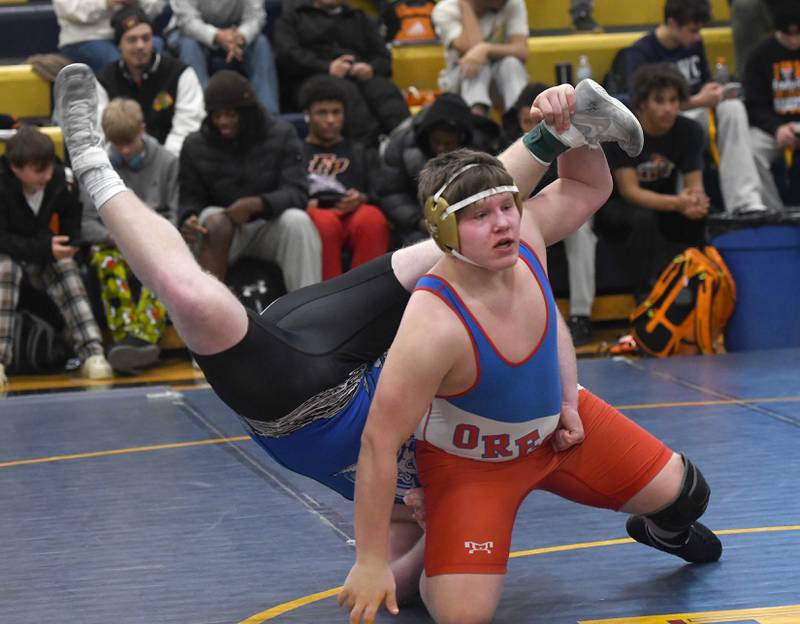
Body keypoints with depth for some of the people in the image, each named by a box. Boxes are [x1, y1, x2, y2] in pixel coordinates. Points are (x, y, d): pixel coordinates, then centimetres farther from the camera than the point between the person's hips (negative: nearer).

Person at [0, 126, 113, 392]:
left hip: (45, 252, 3)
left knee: (68, 271, -24)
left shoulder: (62, 179, -14)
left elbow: (72, 220, 5)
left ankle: (92, 353, -31)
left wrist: (64, 246, -13)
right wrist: (45, 249, -35)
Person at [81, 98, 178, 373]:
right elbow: (87, 223, 2)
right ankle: (125, 336, -50)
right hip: (113, 244, 0)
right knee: (108, 261, -36)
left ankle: (144, 335, -54)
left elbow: (176, 216, 6)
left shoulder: (166, 162, 8)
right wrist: (114, 236, -18)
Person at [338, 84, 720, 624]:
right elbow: (380, 442, -35)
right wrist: (371, 564, -32)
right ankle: (429, 568, 17)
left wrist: (574, 123, -21)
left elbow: (589, 187, 1)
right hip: (471, 459, -6)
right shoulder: (433, 326, -40)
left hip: (556, 422, 6)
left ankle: (665, 530, 51)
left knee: (684, 496, 12)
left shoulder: (526, 235, -22)